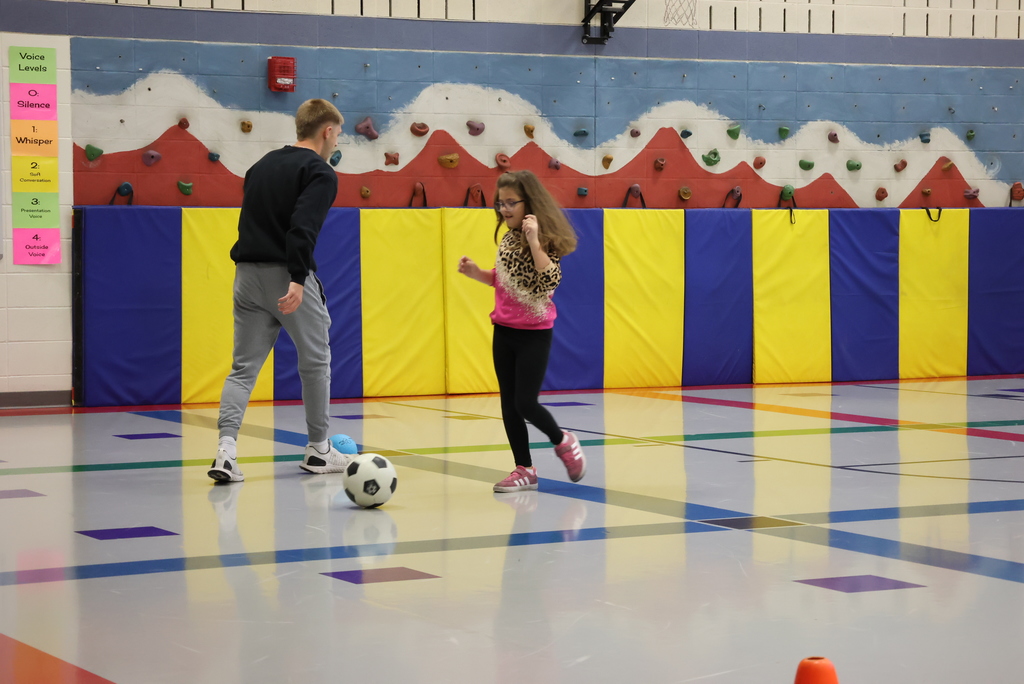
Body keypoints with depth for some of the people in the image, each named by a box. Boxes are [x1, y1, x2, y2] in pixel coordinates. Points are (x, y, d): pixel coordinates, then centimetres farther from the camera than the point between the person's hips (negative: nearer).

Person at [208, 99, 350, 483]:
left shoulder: (262, 166, 18)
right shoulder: (320, 173, -6)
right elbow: (303, 227, -20)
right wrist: (298, 280, -26)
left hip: (247, 274, 6)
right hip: (286, 277, -6)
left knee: (244, 366, 6)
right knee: (315, 361, 11)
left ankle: (226, 448, -12)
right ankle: (318, 450, 22)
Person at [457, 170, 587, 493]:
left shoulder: (543, 239, -14)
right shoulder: (507, 239, 8)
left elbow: (550, 281, -28)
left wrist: (534, 241, -33)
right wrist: (475, 272, 4)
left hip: (534, 333, -7)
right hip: (504, 332, 7)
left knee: (525, 403, -7)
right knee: (508, 403, 7)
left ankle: (563, 443, 20)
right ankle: (524, 469, 16)